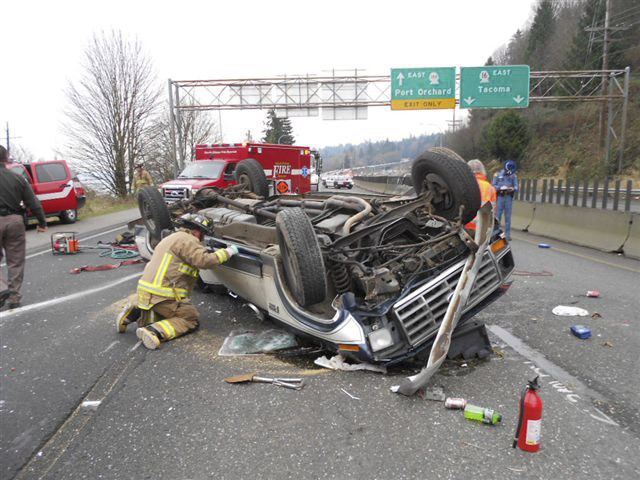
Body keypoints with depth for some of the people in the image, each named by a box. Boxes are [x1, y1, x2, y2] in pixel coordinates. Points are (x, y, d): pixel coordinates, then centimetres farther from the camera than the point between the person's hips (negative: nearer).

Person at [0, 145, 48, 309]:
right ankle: (14, 298, 14)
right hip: (15, 221, 3)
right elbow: (33, 203, 5)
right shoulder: (18, 178, 4)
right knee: (16, 262, 9)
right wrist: (42, 222, 13)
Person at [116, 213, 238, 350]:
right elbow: (205, 261, -20)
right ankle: (154, 332, -16)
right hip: (163, 296, -9)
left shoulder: (172, 238, 22)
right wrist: (227, 252, -8)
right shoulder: (187, 240, -11)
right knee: (191, 319, 5)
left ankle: (135, 312, 5)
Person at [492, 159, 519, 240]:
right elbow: (493, 186, -2)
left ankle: (507, 235, 8)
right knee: (498, 216, 1)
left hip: (509, 198, 2)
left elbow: (516, 187, 5)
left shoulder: (513, 176, 6)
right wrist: (501, 188, -19)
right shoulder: (498, 175, 1)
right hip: (500, 197, -2)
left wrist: (513, 188, -18)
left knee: (508, 217, 3)